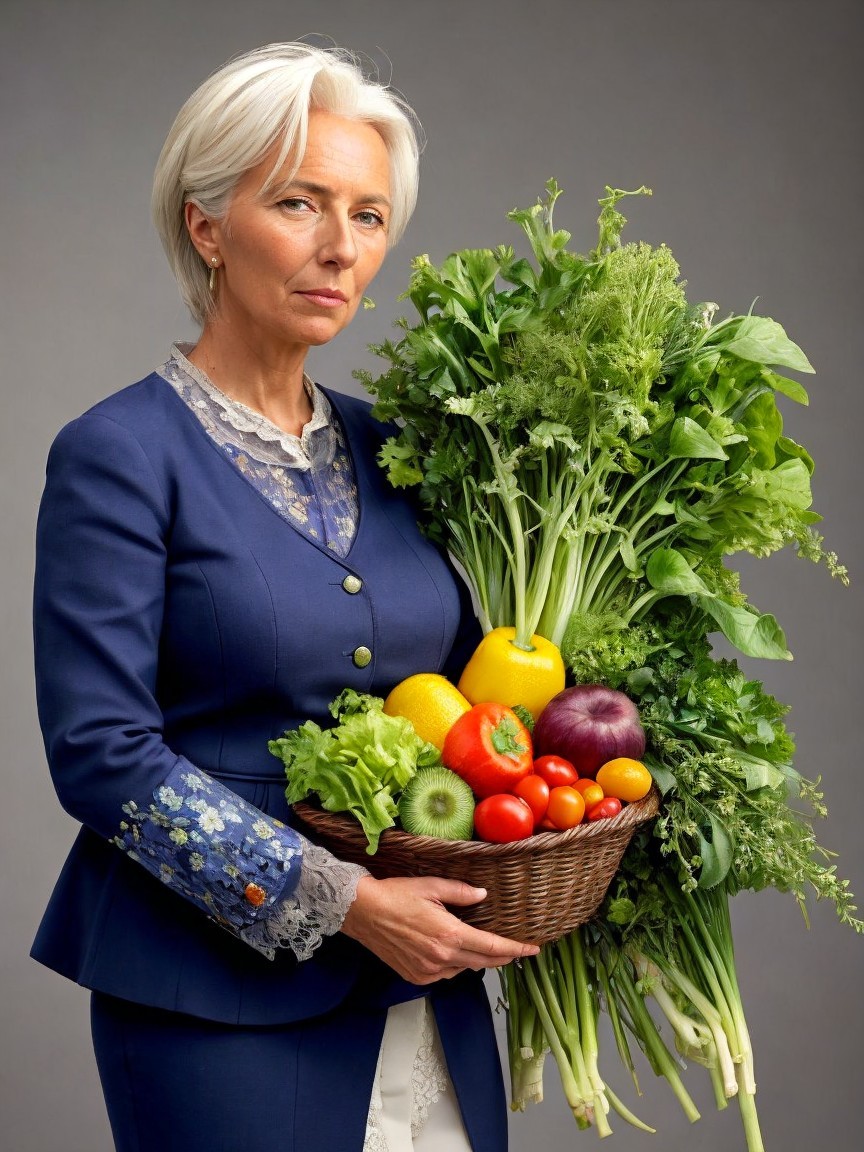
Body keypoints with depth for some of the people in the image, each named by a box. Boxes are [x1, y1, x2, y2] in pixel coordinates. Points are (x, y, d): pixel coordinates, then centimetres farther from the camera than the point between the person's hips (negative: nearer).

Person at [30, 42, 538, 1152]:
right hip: (223, 999, -5)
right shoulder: (119, 456, -10)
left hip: (422, 973, 6)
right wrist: (340, 902, -19)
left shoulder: (383, 446, 8)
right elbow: (102, 753, -15)